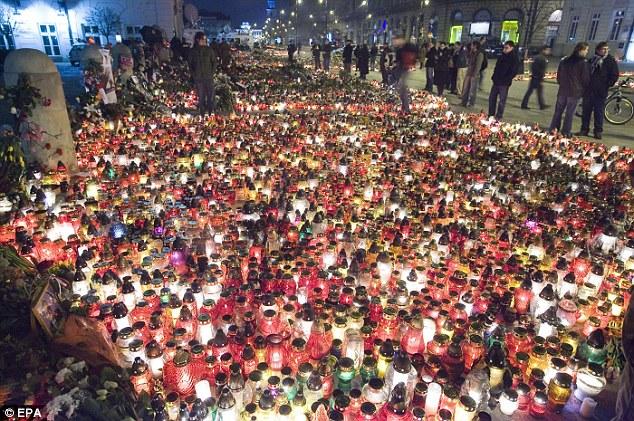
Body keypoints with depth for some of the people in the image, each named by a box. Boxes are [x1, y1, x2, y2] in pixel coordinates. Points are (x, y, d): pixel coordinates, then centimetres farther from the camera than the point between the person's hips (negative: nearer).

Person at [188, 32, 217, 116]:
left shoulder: (209, 50, 2)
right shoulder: (193, 51, 3)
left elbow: (214, 62, 6)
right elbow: (190, 64, 9)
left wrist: (212, 73, -2)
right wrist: (194, 74, -1)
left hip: (208, 77, 0)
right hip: (198, 78, 0)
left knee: (211, 96, 0)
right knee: (201, 97, 7)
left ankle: (211, 112, 14)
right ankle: (202, 114, 17)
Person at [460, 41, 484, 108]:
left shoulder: (480, 54, -11)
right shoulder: (471, 53, 12)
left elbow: (478, 65, -14)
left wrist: (474, 75, -17)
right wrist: (467, 72, 9)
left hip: (474, 75, -8)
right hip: (468, 73, 8)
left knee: (472, 90, 0)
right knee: (465, 88, 9)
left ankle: (470, 103, 6)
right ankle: (464, 102, 17)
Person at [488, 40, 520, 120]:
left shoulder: (515, 59, -8)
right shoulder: (502, 56, 12)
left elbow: (513, 72, -13)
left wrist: (506, 81, -18)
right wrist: (494, 77, 9)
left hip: (504, 83, -7)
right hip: (496, 81, 7)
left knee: (502, 101, -2)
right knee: (492, 98, 11)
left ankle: (498, 117, 4)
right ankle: (491, 115, 22)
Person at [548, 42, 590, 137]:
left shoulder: (564, 61, 7)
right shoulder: (583, 63, -9)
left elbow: (558, 76, 13)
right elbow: (586, 79, -5)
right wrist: (583, 88, 12)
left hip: (562, 90, 5)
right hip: (575, 91, -4)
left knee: (558, 111, 11)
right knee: (569, 113, 0)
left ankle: (553, 129, 12)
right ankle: (565, 132, 3)